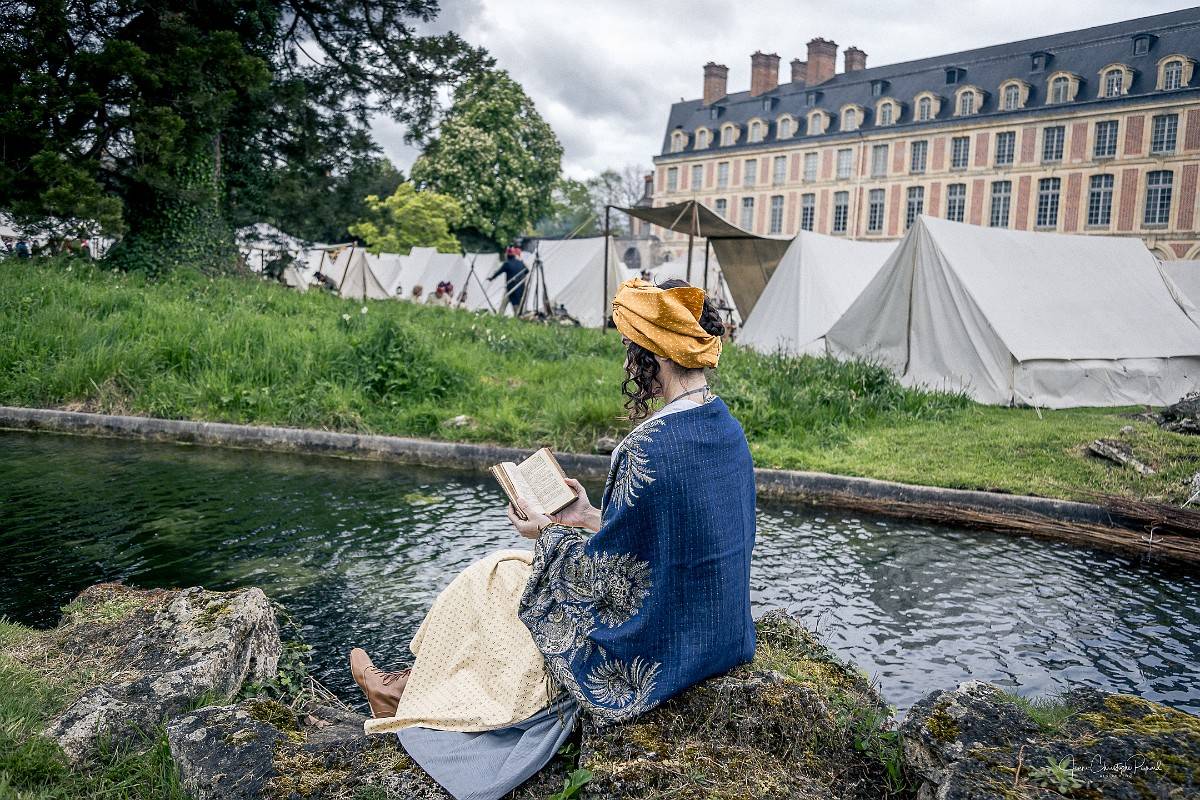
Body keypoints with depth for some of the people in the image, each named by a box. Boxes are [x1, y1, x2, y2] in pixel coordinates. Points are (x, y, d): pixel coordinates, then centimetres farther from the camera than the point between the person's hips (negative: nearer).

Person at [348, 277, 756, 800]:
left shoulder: (649, 448, -29)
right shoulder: (726, 428, -1)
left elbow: (601, 573, -20)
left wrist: (547, 536, -4)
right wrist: (592, 519, 9)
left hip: (654, 650, -8)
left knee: (495, 581, 11)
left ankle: (411, 694, 35)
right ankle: (417, 685, 35)